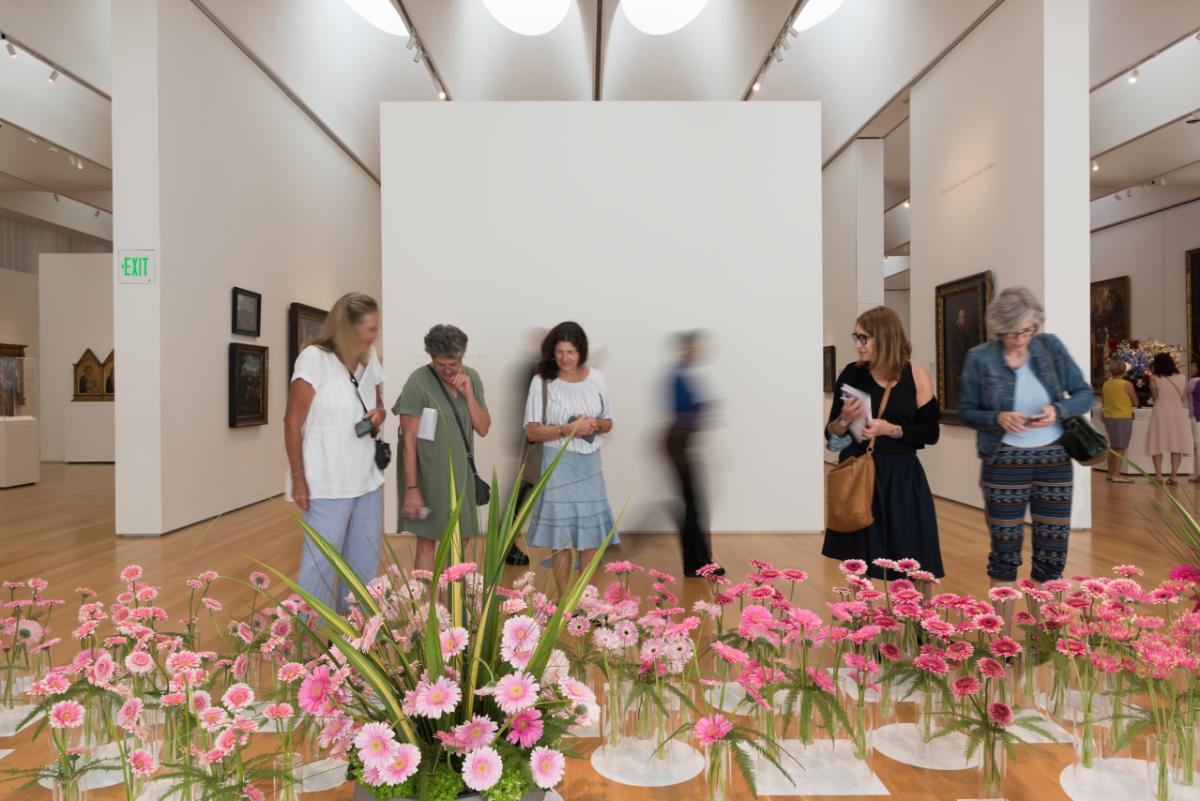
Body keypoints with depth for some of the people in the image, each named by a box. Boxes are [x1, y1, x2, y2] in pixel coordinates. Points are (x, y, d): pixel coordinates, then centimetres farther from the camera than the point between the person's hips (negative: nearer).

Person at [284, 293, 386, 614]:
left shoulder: (370, 358, 7)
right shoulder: (314, 358, -12)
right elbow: (292, 422, -11)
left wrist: (380, 413, -3)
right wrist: (298, 477, -13)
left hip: (368, 480, 7)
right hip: (328, 484, -7)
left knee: (365, 565, 15)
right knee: (321, 564, 1)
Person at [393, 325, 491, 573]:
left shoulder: (472, 378, 1)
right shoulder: (418, 383, -17)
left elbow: (483, 429, 0)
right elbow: (408, 440, -15)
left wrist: (468, 393, -13)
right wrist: (411, 488, -17)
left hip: (460, 475, 6)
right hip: (428, 477, -6)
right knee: (427, 544, 2)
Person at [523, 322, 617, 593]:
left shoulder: (596, 378, 3)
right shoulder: (542, 382, -7)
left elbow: (608, 424, 11)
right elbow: (532, 431, -9)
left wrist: (596, 424, -11)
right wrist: (568, 429, -20)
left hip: (590, 464, 4)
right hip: (558, 465, -3)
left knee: (590, 534, 9)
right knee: (561, 536, 2)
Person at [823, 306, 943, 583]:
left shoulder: (917, 377, -4)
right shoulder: (851, 374, -2)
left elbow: (931, 433, -2)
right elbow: (831, 434, 2)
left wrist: (891, 429, -16)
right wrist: (844, 419, -19)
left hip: (901, 477, -1)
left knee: (910, 565, 3)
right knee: (856, 559, 10)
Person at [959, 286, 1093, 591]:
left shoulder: (1052, 346, -1)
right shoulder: (980, 358, -7)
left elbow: (1085, 395, 3)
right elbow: (966, 411, -1)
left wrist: (1058, 411, -17)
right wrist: (997, 418, -20)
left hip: (1055, 460, 3)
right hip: (1004, 463, -2)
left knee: (1052, 549, 9)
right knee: (1005, 547, 5)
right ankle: (1003, 616, 20)